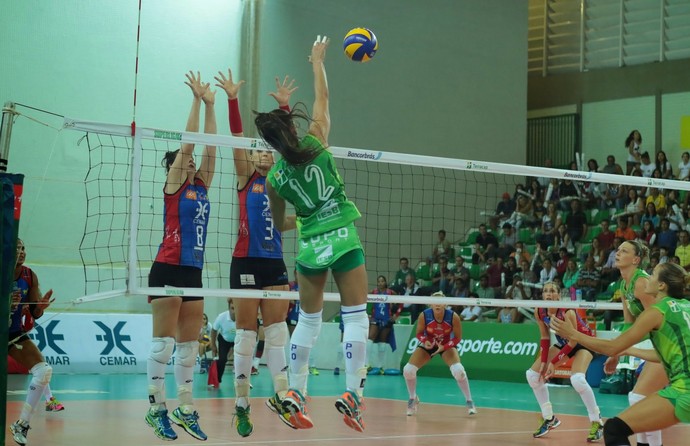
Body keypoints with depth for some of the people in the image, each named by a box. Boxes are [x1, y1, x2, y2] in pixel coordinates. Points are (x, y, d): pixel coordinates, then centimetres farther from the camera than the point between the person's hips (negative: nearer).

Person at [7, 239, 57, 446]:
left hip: (16, 334, 4)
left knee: (44, 370, -12)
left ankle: (22, 424, -2)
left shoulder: (30, 277, -5)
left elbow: (34, 314, 1)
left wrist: (40, 306, -21)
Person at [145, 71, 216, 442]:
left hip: (193, 272, 7)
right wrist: (197, 100, -5)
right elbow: (187, 143, -7)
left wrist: (211, 105, 6)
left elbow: (209, 148, 9)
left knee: (189, 345, 7)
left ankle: (185, 410, 12)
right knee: (164, 342, -6)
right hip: (168, 269, -7)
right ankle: (157, 409, -2)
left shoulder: (201, 186, 14)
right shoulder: (173, 186, -2)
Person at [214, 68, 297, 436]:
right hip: (246, 262, -4)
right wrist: (232, 99, -11)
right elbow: (236, 136, -3)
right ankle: (242, 405, 2)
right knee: (246, 332, -2)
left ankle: (280, 395, -7)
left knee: (277, 329, -2)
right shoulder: (245, 178, 6)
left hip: (274, 262, 4)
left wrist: (284, 105, 1)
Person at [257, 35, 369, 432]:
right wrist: (318, 60, 25)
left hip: (310, 245, 3)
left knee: (308, 320, 14)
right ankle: (352, 395, -7)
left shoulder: (274, 178, 3)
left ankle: (296, 395, 10)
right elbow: (322, 97, 10)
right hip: (343, 238, -3)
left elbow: (280, 224, 17)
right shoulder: (316, 141, -4)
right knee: (356, 316, 0)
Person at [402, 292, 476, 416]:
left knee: (458, 370, -27)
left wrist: (444, 347, -27)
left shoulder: (453, 317, -27)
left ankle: (469, 402, -6)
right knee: (408, 370, -15)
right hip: (428, 345, 1)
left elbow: (457, 337, -14)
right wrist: (425, 341, -31)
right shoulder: (424, 316, -25)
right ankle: (413, 399, 13)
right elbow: (419, 333, -9)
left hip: (447, 346, -1)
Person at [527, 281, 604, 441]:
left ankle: (597, 422, -16)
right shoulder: (540, 312, -15)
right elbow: (545, 337, -1)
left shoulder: (567, 312, -32)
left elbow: (573, 341, -24)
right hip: (563, 342, 7)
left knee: (577, 379, -33)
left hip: (583, 342, -7)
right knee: (533, 374, -3)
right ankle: (549, 418, 12)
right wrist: (544, 362, -10)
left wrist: (554, 362, -23)